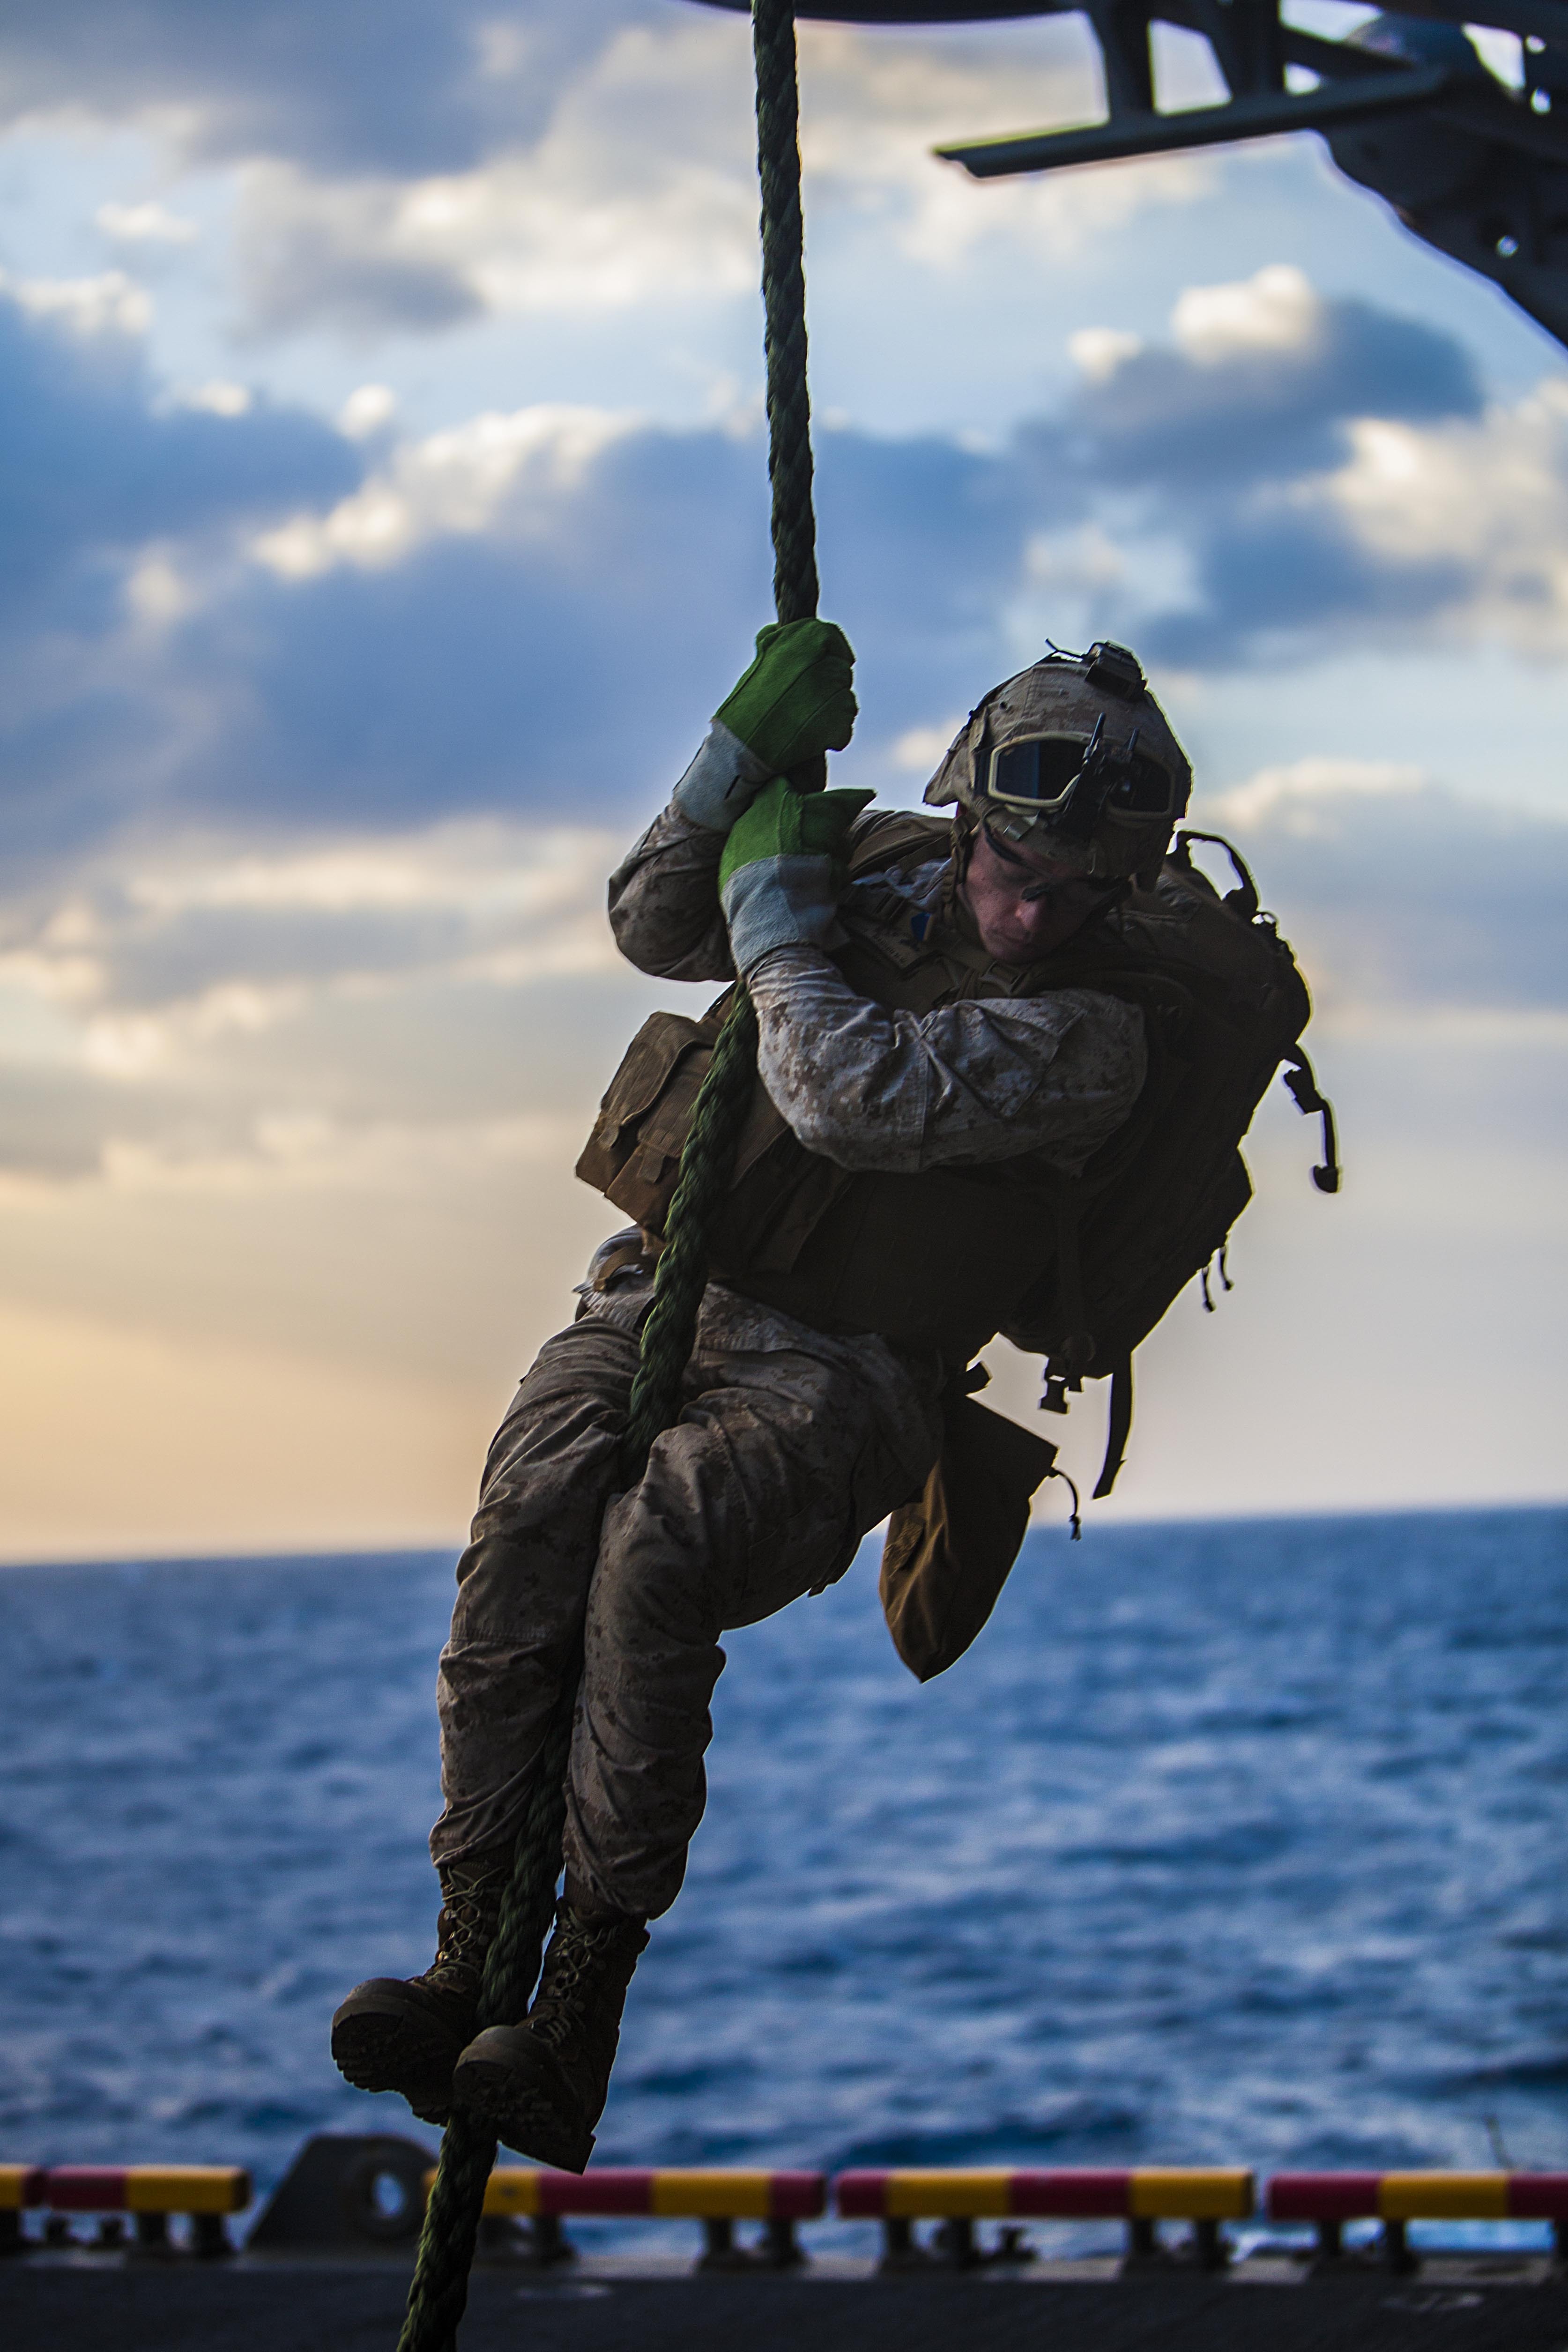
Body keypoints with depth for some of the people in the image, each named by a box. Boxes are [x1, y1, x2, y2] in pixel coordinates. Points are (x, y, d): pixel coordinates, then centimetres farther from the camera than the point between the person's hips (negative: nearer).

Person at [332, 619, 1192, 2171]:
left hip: (835, 1383, -4)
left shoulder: (1090, 1037, -11)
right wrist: (751, 744, -7)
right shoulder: (880, 867, 8)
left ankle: (578, 2025, -31)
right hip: (665, 1295, 4)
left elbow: (851, 1094, -23)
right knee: (532, 1516, -28)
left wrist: (773, 899, -11)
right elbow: (652, 923, 4)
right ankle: (468, 1960, -28)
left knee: (655, 1552, -34)